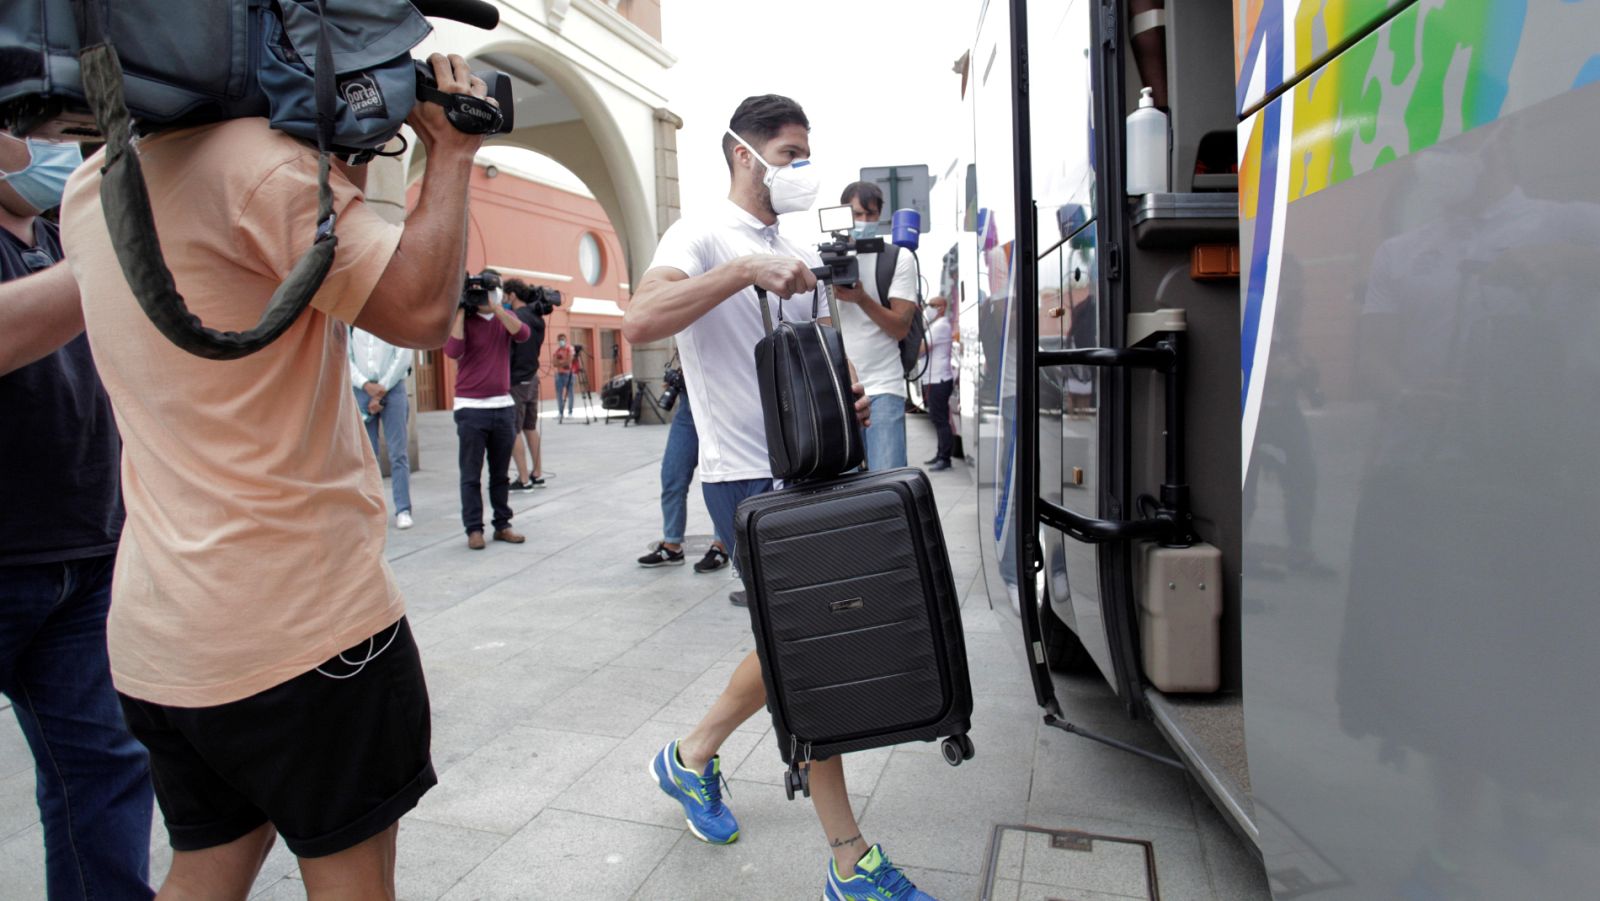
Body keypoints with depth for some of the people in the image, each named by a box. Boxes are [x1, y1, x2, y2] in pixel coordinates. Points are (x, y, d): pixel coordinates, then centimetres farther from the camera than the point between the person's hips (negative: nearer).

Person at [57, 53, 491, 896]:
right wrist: (450, 155, -5)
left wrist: (348, 162, 15)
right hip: (303, 618, -8)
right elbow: (418, 309, -19)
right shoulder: (262, 158, -15)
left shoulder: (90, 187, 12)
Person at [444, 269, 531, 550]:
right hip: (471, 408, -4)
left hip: (504, 405, 4)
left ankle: (502, 525, 16)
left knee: (501, 473, 10)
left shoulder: (506, 317, 10)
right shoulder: (463, 320, -1)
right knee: (471, 475, -1)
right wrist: (460, 309, -14)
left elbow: (523, 334, -11)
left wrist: (496, 307, -16)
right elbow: (452, 351, -19)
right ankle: (474, 529, 5)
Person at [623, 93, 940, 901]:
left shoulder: (794, 254, 18)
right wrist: (744, 272, -28)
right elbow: (640, 322, -23)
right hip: (746, 475, -8)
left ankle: (692, 757, 37)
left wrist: (847, 396, 3)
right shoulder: (703, 235, -5)